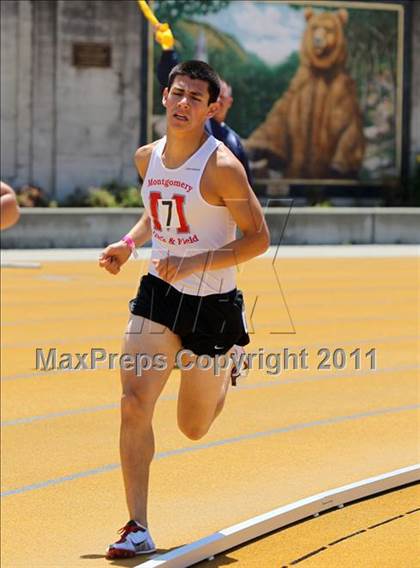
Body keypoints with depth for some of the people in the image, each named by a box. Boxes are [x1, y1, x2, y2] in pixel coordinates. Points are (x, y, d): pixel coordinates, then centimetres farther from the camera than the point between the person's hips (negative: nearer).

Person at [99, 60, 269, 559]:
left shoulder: (222, 167, -16)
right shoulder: (147, 157, 3)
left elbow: (258, 237, -14)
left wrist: (196, 263, -24)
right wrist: (128, 243, 3)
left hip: (212, 303, -4)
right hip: (158, 293, 4)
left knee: (193, 427, 11)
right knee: (134, 404, -14)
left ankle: (225, 372, 46)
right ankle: (138, 529, -8)